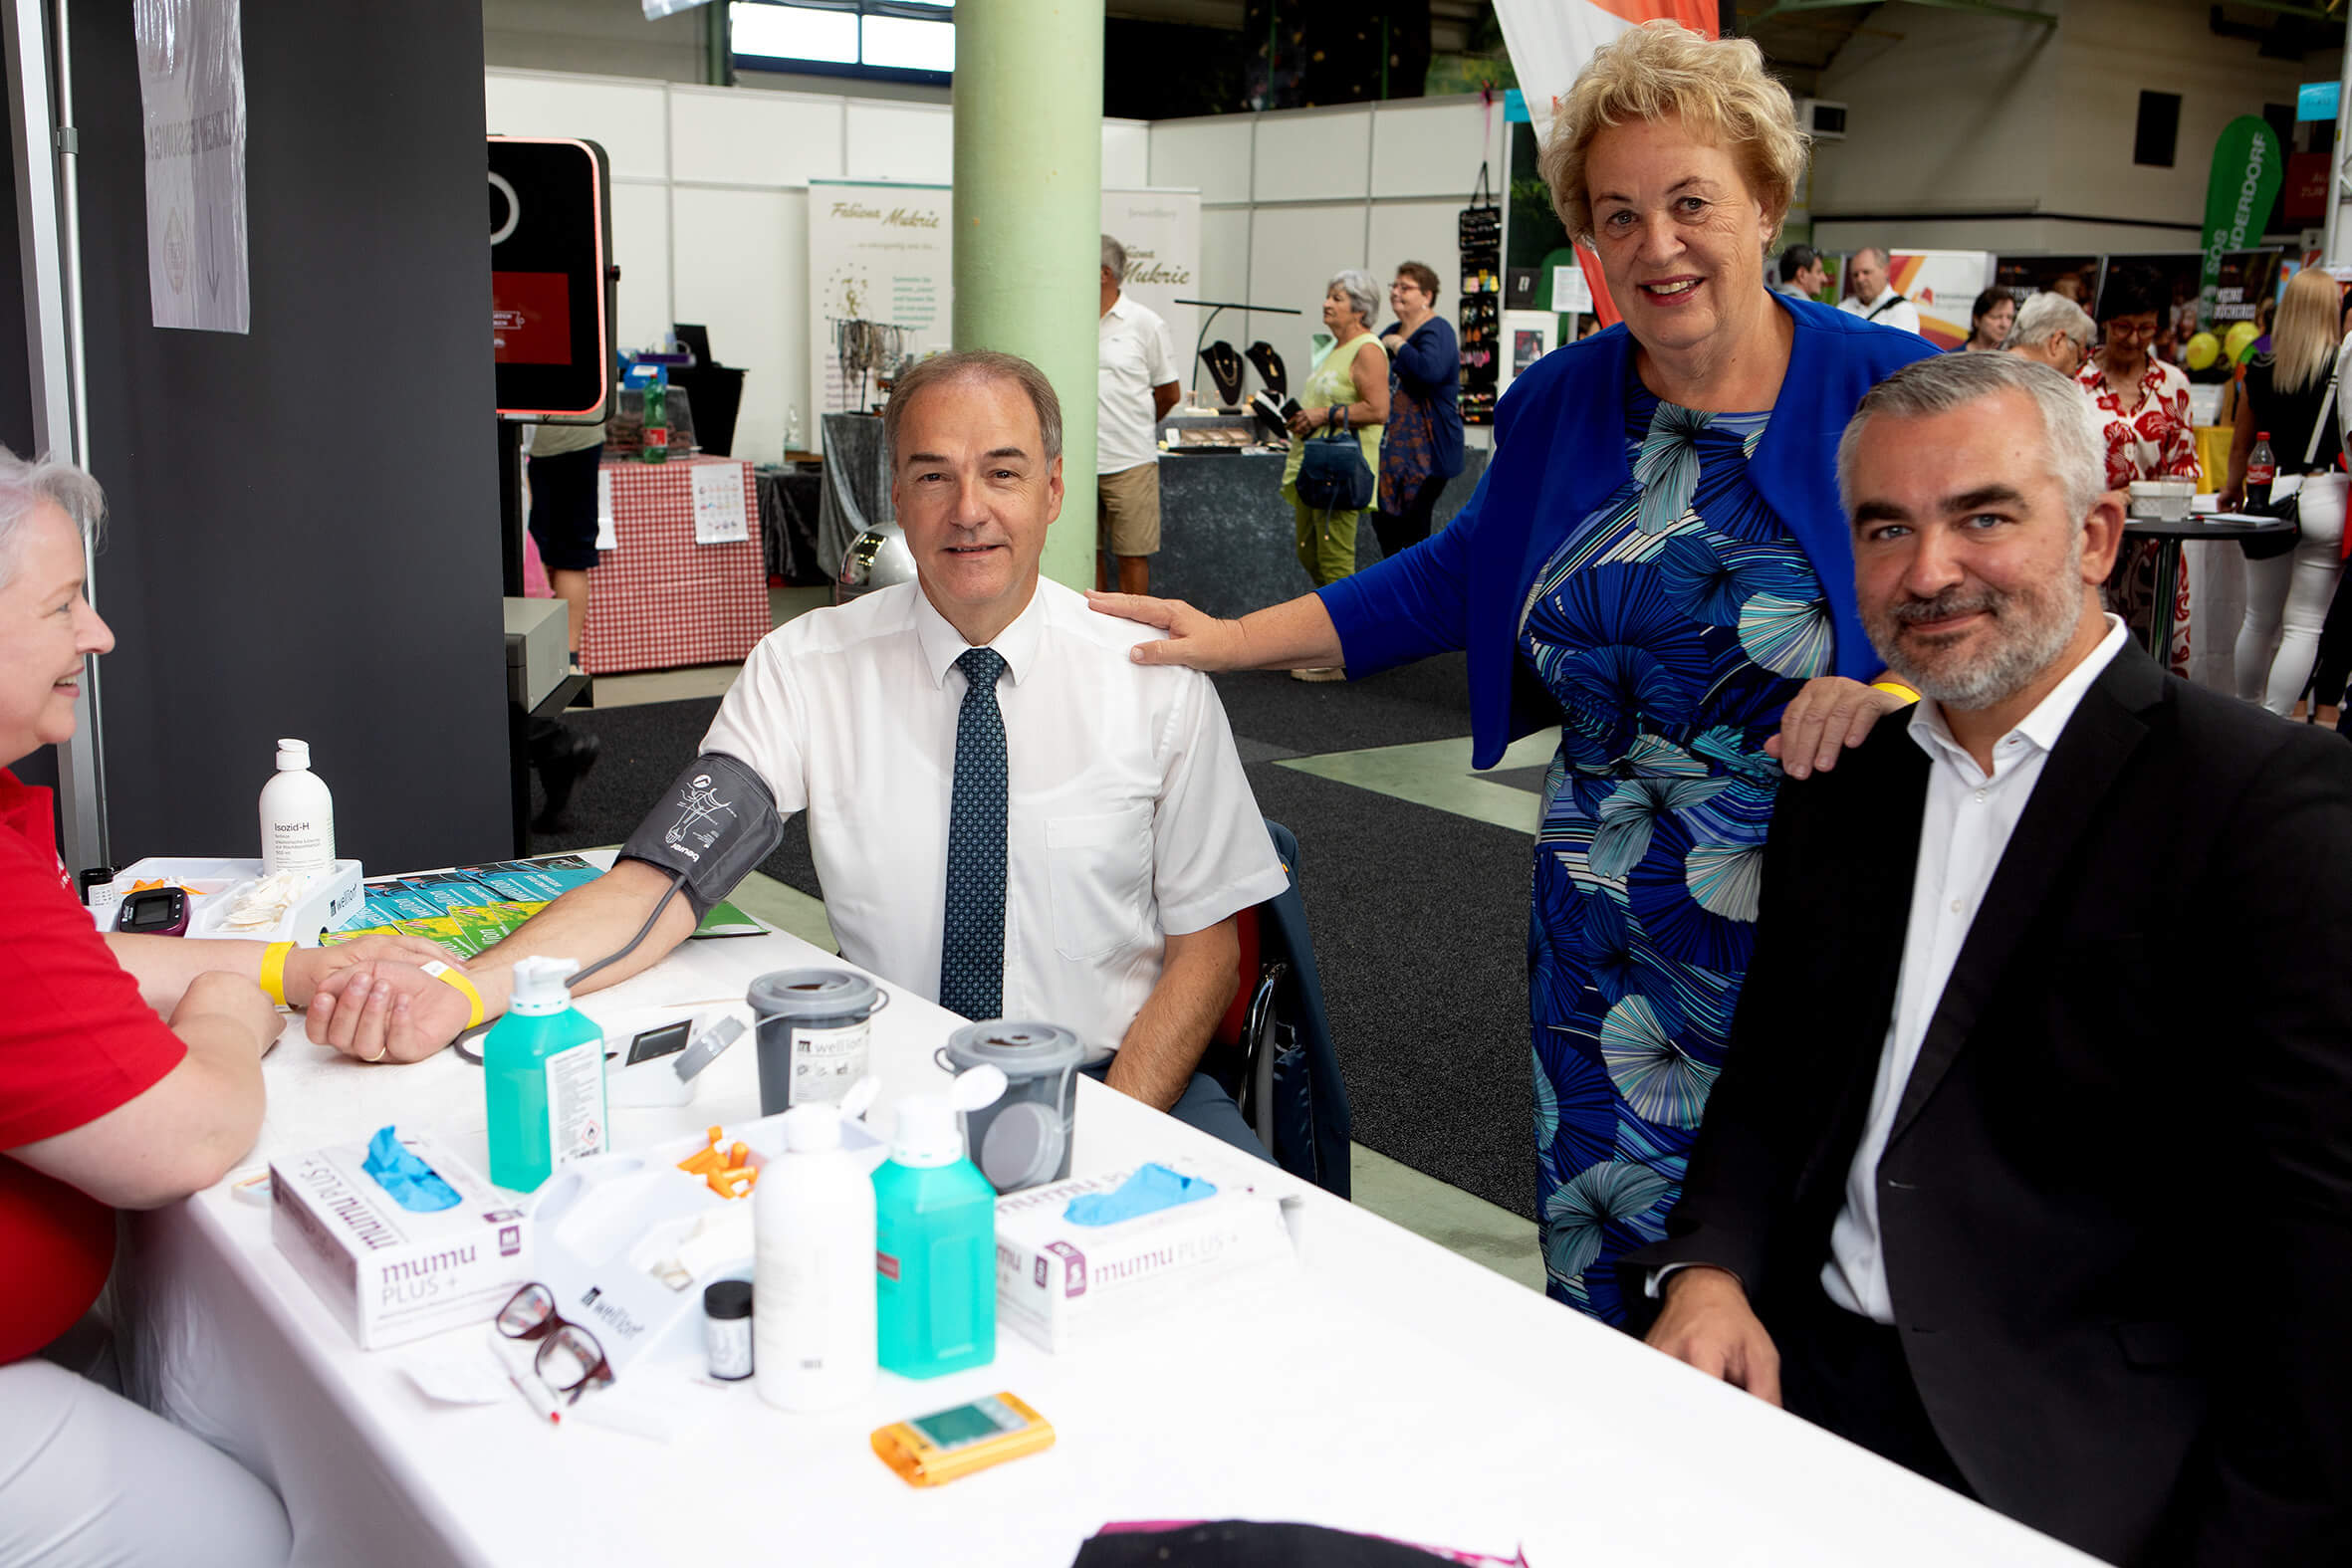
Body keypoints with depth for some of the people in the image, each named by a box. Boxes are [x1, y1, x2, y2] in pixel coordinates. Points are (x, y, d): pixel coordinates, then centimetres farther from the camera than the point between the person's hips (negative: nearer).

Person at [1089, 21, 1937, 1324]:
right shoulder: (1559, 405, 5)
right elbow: (1453, 578, 16)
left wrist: (1895, 691, -25)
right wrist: (1230, 642, 12)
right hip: (1604, 934, 4)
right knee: (1597, 1260, 10)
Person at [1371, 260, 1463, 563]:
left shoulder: (1437, 331, -10)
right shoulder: (1392, 331, 18)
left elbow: (1431, 370, -32)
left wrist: (1398, 346, -19)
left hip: (1425, 450, -9)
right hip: (1391, 446, 9)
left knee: (1412, 529, -6)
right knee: (1384, 522, 12)